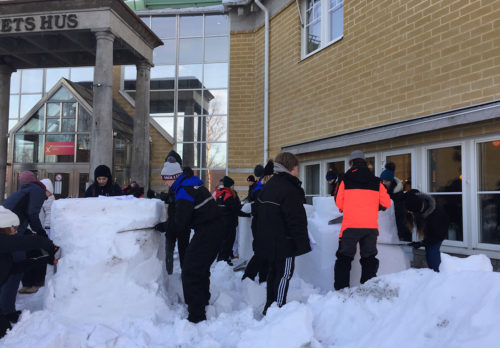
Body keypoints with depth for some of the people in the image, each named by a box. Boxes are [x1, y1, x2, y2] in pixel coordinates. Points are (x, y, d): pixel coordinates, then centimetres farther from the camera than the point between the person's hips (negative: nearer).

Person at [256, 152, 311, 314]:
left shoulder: (268, 186, 12)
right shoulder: (290, 190, -19)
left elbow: (261, 213, 19)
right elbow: (296, 220, -20)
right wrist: (302, 243, -13)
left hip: (267, 240, 9)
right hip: (284, 242, -9)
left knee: (274, 271, 17)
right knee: (284, 273, 0)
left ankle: (270, 306, 25)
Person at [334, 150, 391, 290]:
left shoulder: (346, 180, 0)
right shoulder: (376, 181, 6)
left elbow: (339, 203, 4)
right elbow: (386, 203, 7)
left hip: (350, 225, -2)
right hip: (371, 226, 2)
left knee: (344, 258, 9)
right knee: (369, 258, 13)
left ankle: (341, 289, 8)